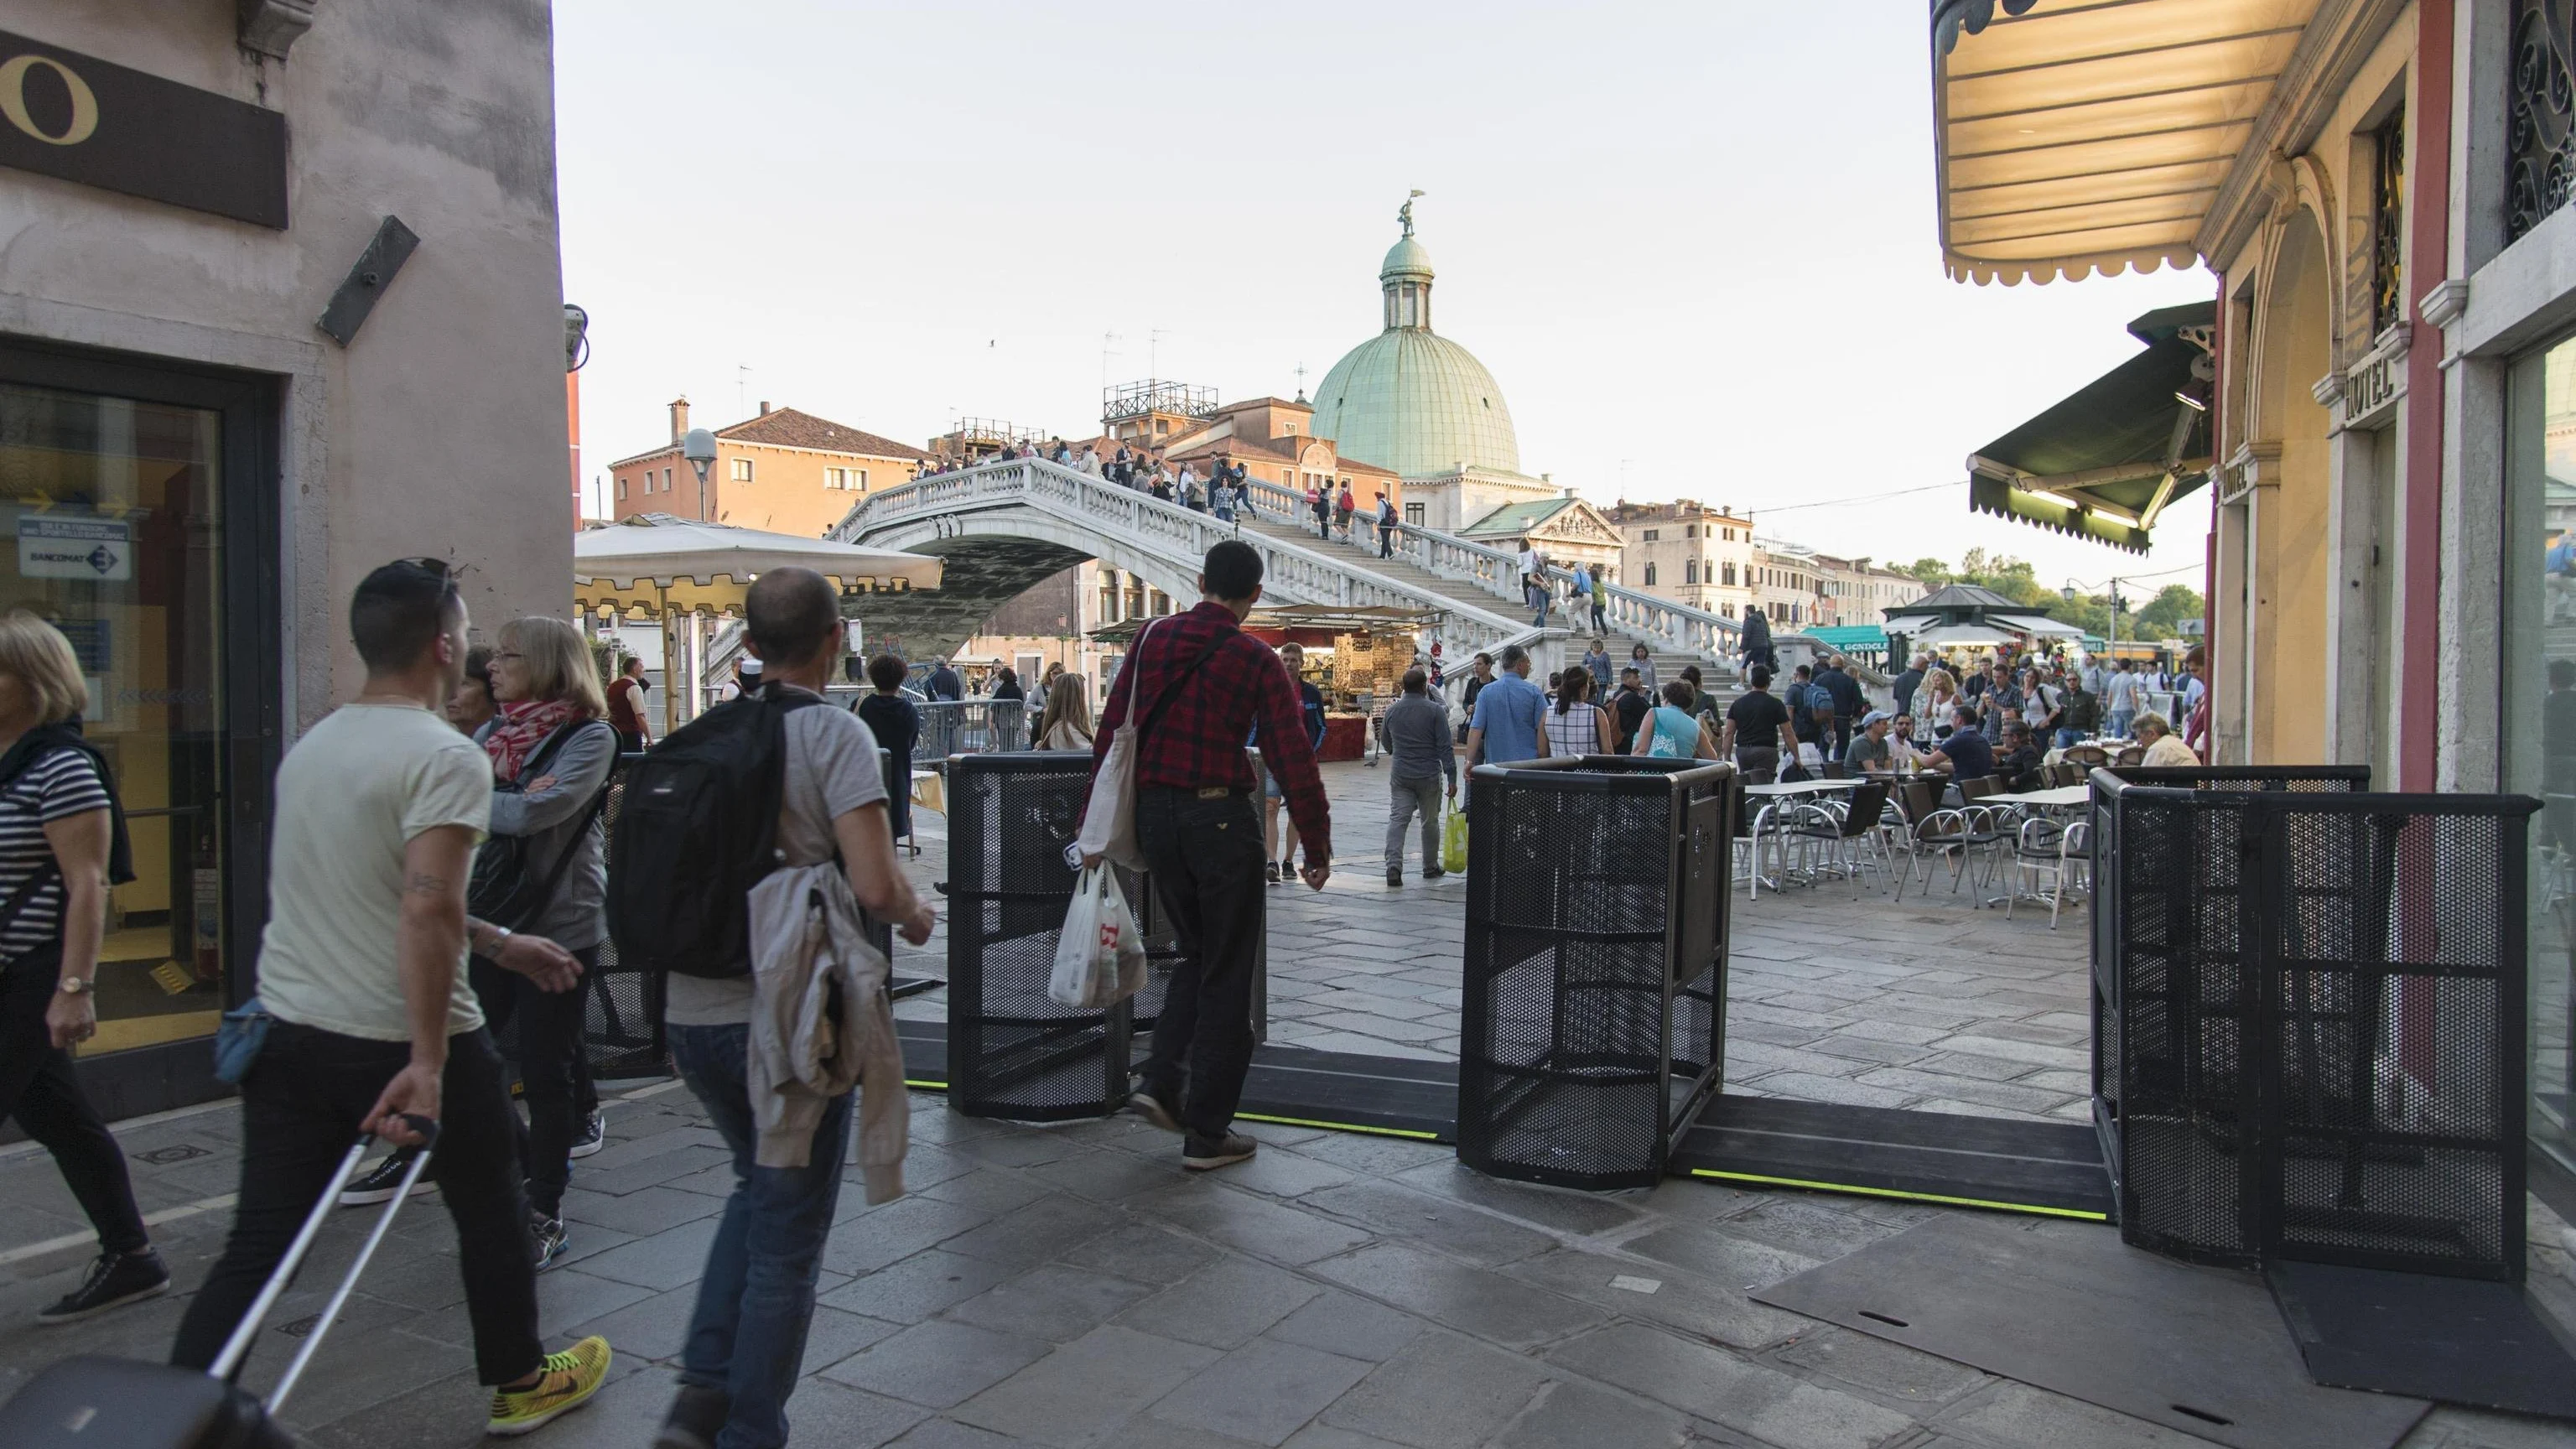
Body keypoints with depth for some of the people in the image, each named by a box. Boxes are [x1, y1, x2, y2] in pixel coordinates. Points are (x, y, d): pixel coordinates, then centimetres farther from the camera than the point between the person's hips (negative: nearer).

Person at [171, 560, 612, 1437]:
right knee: (491, 1213, 15)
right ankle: (520, 1384, 32)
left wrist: (499, 944, 23)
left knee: (256, 1251, 11)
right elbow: (427, 910, -28)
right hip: (400, 1044, -6)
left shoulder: (313, 747, 9)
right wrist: (428, 1062, -26)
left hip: (288, 1033, 7)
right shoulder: (446, 758, -18)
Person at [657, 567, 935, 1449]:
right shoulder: (834, 733, -14)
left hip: (692, 1008, 6)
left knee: (758, 1187, 28)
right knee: (788, 1242, 11)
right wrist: (916, 914, -1)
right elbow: (875, 886, -23)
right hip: (782, 1018, -6)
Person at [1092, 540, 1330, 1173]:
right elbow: (1293, 759, -11)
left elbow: (1113, 733, 5)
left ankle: (1159, 1080, 10)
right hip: (1219, 820, -5)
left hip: (1154, 814, 5)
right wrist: (1317, 846, -3)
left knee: (1196, 953, 23)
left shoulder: (1153, 640, 4)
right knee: (1225, 974, 6)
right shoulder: (1255, 661, -8)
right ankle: (1206, 1132, 11)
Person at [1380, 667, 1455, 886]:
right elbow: (1445, 748, -11)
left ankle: (1393, 865, -19)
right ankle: (1430, 868, 23)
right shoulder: (1435, 711, -7)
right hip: (1429, 776, -2)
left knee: (1397, 819, -2)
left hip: (1400, 775, 2)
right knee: (1430, 822, 11)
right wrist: (1452, 778, -8)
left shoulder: (1391, 711, 4)